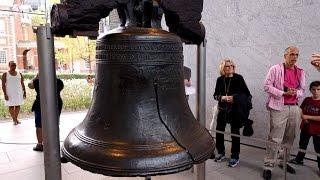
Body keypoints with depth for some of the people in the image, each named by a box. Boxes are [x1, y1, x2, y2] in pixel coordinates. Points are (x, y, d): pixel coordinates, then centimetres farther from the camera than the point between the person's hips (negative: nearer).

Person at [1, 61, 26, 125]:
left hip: (18, 93, 3)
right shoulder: (5, 74, -4)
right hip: (10, 93, -3)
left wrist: (24, 92, 3)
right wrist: (5, 94, -14)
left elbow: (22, 84, 9)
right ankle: (14, 120, 9)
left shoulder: (19, 74, 6)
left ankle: (16, 118, 20)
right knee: (11, 106, 1)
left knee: (18, 106, 6)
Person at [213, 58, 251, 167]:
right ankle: (221, 153, 27)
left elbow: (246, 94, -5)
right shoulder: (220, 80, 5)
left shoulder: (238, 78, -5)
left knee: (235, 133, 4)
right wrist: (222, 97, -11)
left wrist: (234, 98, -17)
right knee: (219, 131, 6)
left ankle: (235, 157, 18)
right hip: (222, 109, 3)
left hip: (235, 109, -3)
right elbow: (215, 95, 9)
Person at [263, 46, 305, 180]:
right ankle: (268, 166, 2)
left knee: (289, 138, 12)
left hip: (294, 108, 6)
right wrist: (283, 93, -15)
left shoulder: (300, 72, 13)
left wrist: (296, 93, -6)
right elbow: (267, 86, -7)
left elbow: (302, 90, 18)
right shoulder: (275, 69, -2)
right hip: (279, 108, -5)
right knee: (275, 139, -6)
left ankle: (283, 161, 29)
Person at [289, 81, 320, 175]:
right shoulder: (307, 100, 1)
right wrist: (303, 116, -11)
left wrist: (308, 117, -20)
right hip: (305, 127, 5)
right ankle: (299, 159, 41)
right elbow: (301, 110, 8)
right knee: (302, 145, 22)